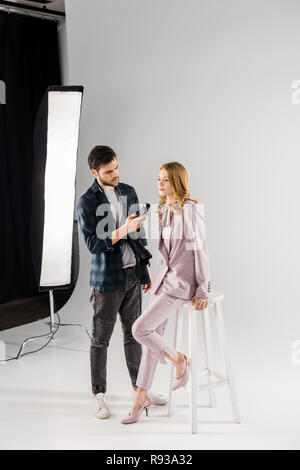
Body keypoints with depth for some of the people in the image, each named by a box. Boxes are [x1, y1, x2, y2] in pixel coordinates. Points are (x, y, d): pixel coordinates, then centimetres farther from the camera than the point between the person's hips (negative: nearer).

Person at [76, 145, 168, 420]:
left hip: (133, 274, 5)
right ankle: (99, 394, 18)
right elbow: (93, 243, -16)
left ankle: (139, 386, 28)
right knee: (101, 339, 5)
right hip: (107, 278, -5)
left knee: (134, 333, 15)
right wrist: (123, 231, -27)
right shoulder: (87, 202, -11)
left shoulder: (128, 192, 7)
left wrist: (146, 271, 12)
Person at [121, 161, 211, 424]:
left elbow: (201, 250, -15)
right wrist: (158, 276, 18)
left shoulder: (192, 209, -15)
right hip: (165, 275, 8)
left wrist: (203, 291, -14)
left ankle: (178, 359, 13)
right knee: (154, 334, 8)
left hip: (183, 281, -8)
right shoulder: (163, 210, 10)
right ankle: (142, 398, 18)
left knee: (140, 329, -12)